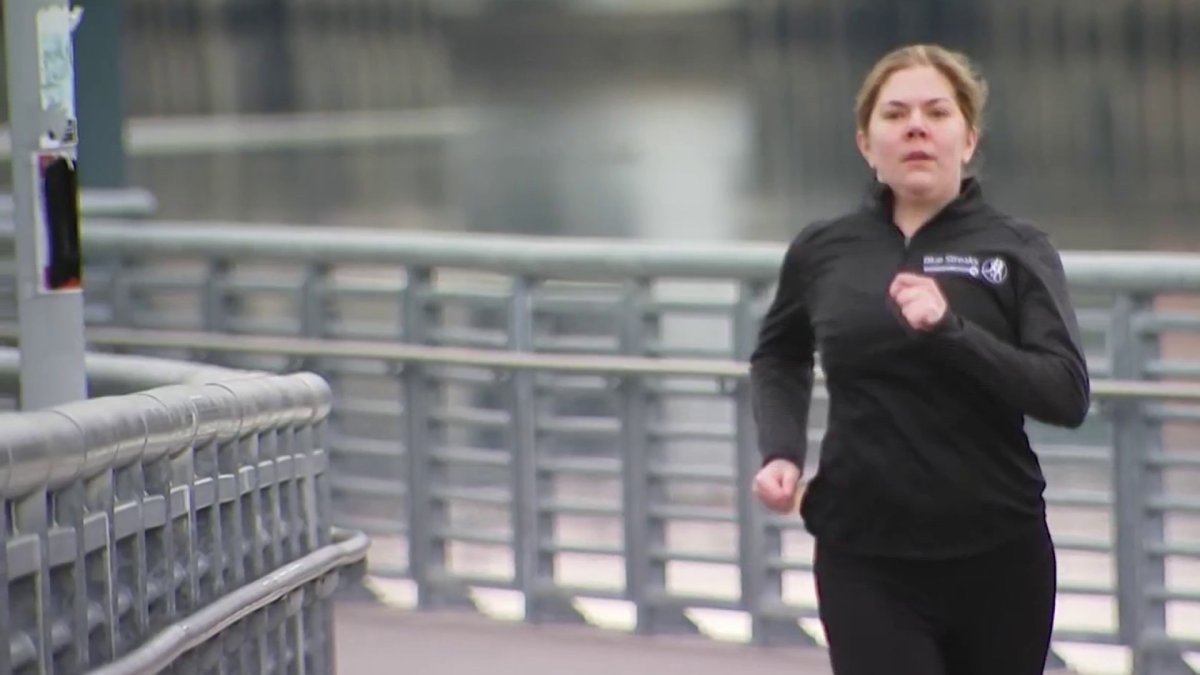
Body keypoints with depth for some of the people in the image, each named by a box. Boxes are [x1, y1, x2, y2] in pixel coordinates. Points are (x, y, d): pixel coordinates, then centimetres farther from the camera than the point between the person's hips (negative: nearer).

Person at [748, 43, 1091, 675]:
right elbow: (777, 358, 22)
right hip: (864, 558, 0)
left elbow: (1068, 394, -15)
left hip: (997, 557, 0)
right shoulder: (822, 250, 2)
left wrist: (949, 329, -26)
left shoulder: (1017, 249, -4)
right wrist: (780, 451, 4)